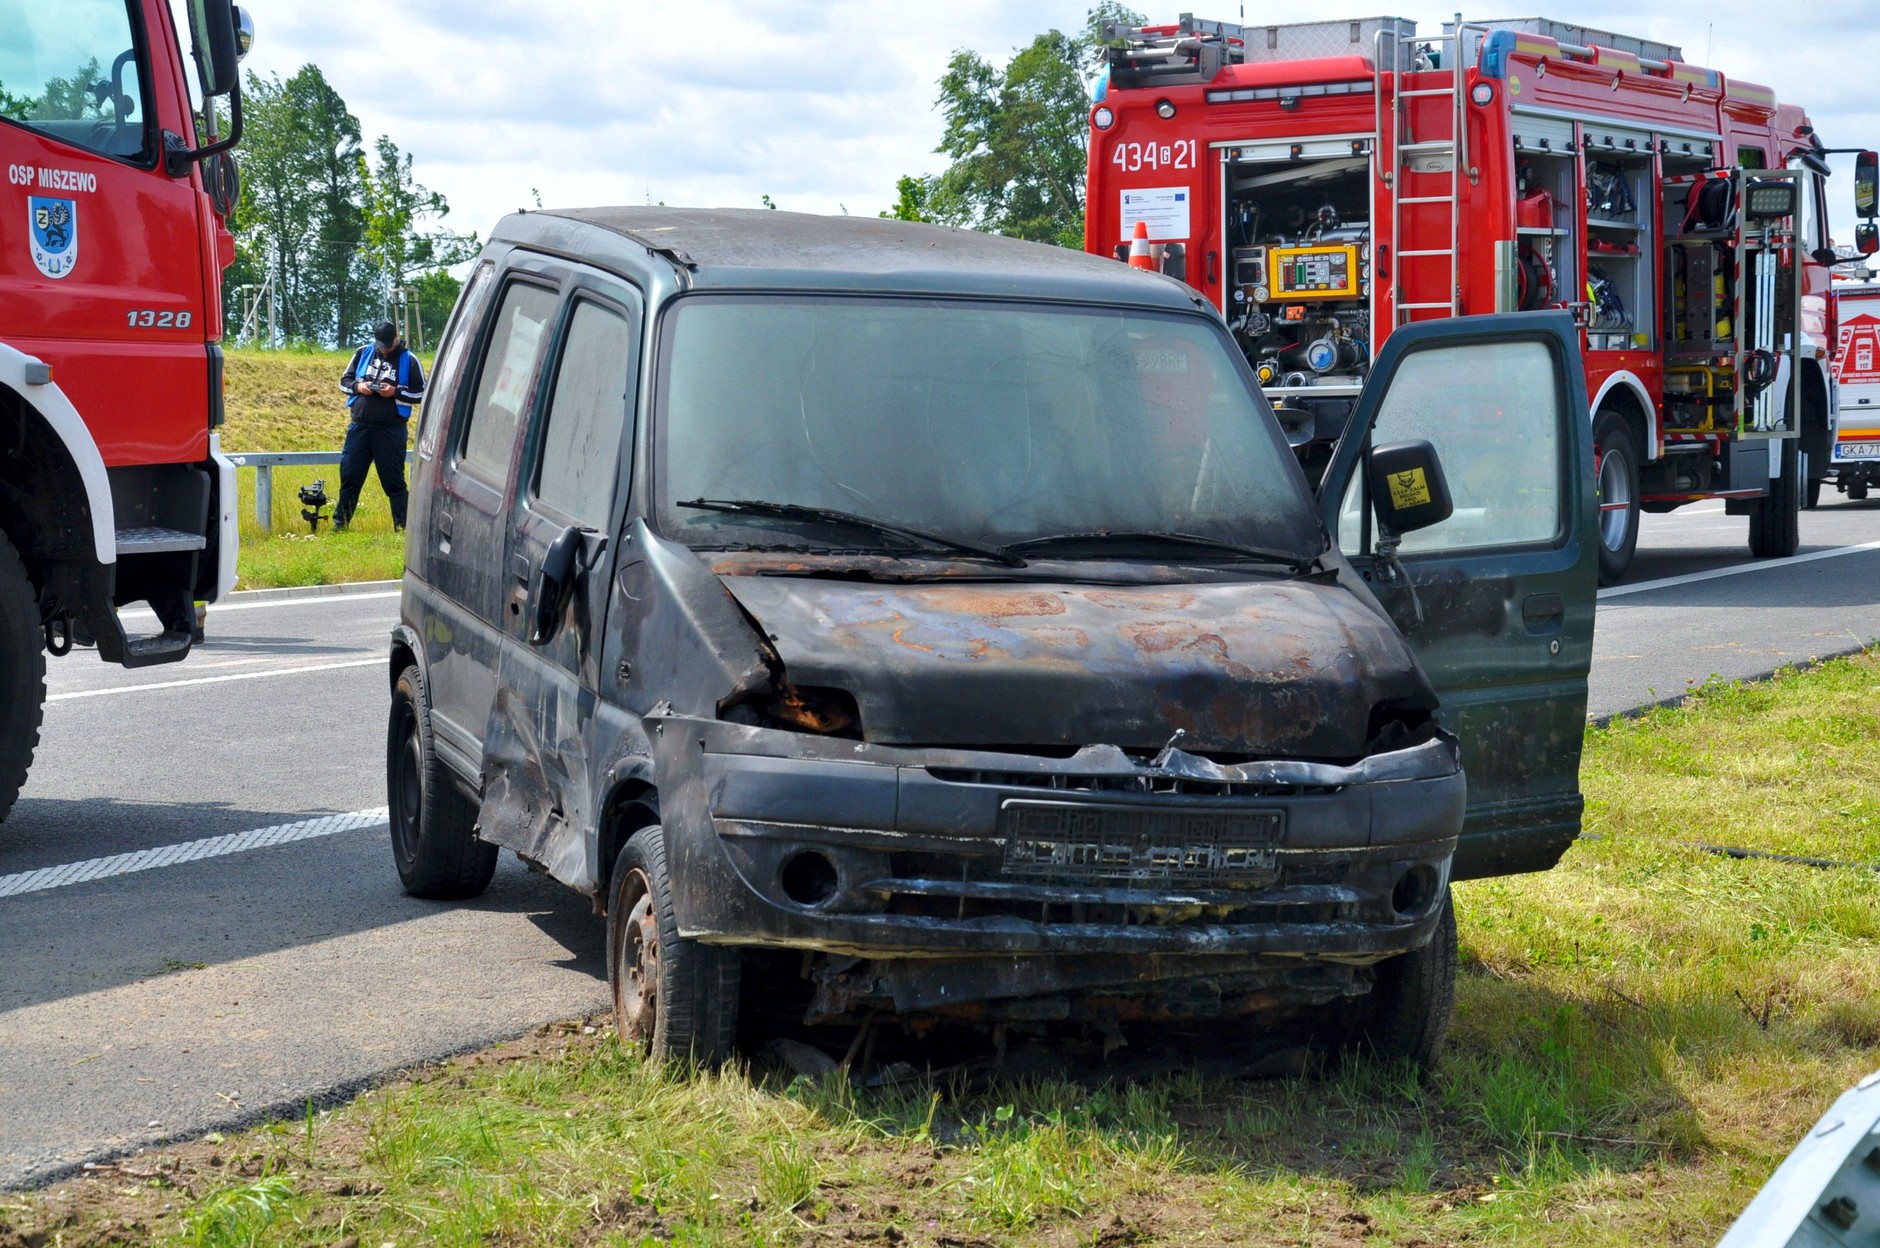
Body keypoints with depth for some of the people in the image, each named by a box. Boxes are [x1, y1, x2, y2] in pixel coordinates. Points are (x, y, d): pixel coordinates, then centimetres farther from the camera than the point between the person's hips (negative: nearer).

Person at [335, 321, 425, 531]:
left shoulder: (409, 360, 0)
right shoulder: (362, 353, 8)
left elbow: (421, 394, 0)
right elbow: (344, 381, 14)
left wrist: (396, 392, -15)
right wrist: (358, 387, -8)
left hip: (391, 431, -3)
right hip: (359, 427, 3)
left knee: (393, 480, 1)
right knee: (349, 475, 6)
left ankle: (403, 525, 7)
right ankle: (340, 522, 15)